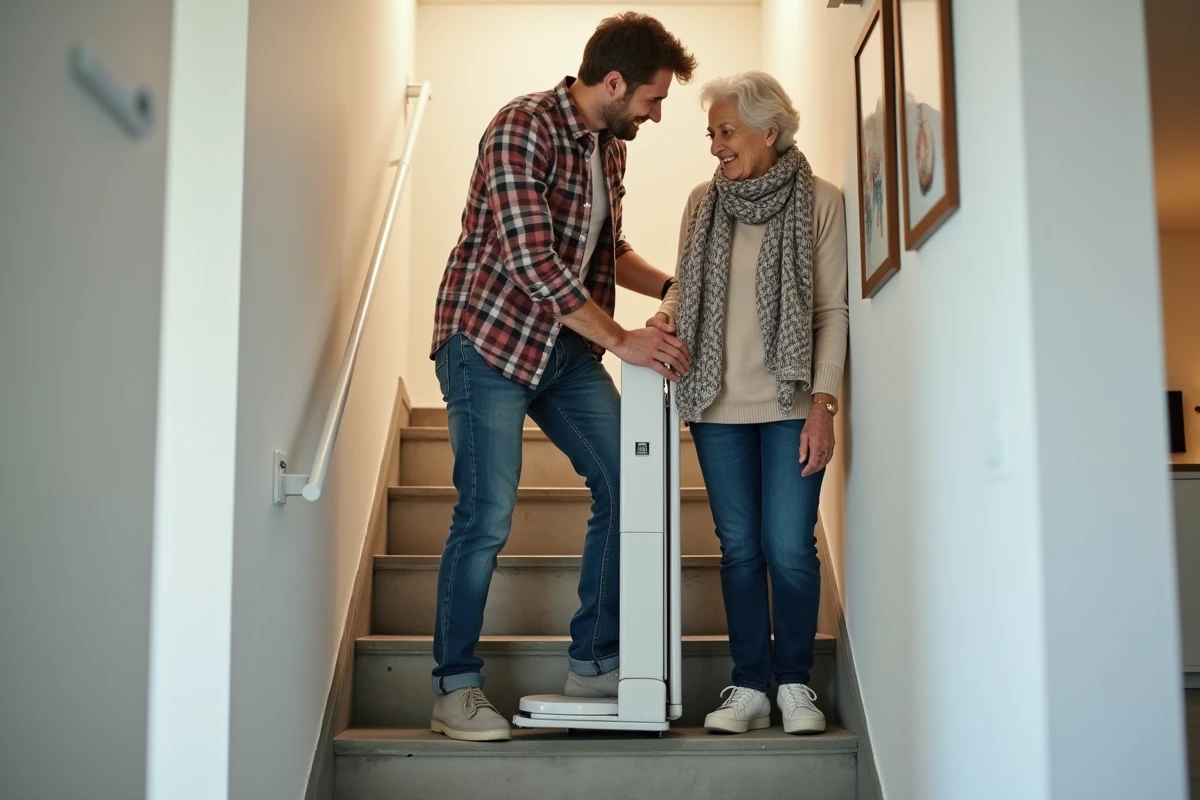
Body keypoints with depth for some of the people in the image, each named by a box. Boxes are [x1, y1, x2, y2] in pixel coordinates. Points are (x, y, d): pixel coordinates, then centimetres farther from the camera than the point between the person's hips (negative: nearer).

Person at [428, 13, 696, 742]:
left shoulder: (610, 147, 9)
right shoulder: (523, 128, -17)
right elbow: (530, 260, -25)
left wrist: (673, 287, 6)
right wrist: (620, 340, -25)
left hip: (567, 348, 8)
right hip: (490, 342, -8)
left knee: (627, 485, 4)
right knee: (487, 518, -7)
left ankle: (594, 660, 17)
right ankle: (456, 688, 10)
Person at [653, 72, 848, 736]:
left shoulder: (820, 201, 0)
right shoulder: (703, 202, 9)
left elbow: (833, 310, -2)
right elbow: (685, 284, 17)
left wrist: (822, 404, -9)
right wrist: (668, 314, -7)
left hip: (790, 404, -3)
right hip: (720, 405, 3)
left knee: (788, 547, -6)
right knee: (739, 547, 5)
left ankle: (794, 682, 13)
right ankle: (748, 686, 15)